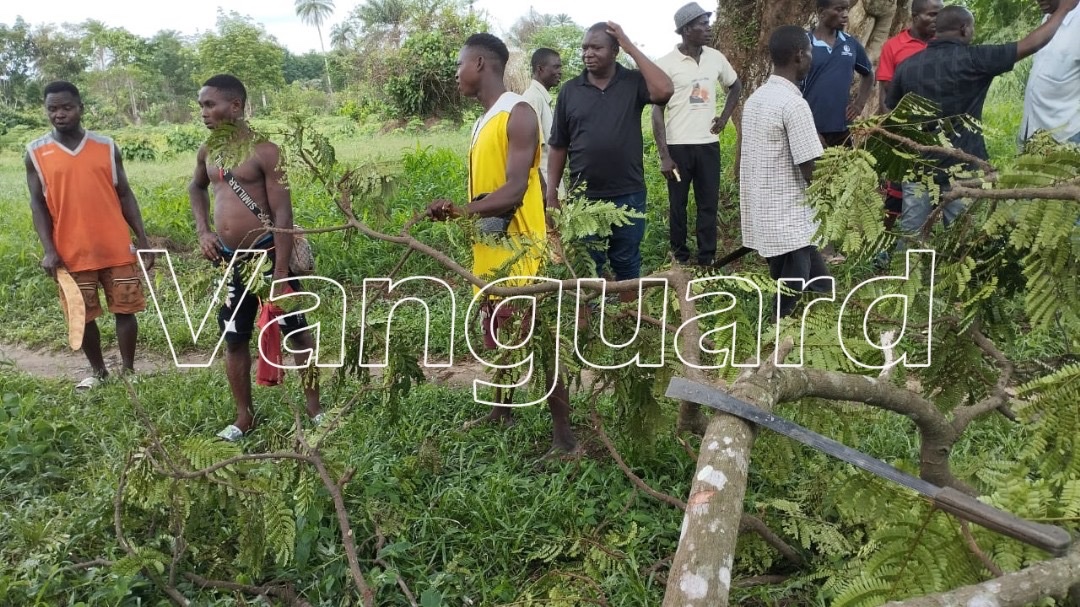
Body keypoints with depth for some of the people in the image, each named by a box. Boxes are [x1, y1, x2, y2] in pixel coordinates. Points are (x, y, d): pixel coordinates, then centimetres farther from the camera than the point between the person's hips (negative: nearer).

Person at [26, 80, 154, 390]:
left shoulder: (107, 146, 2)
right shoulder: (36, 153, 1)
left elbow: (124, 194, 6)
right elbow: (38, 204, 1)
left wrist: (143, 240, 1)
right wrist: (49, 250, -10)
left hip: (116, 248, 0)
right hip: (72, 254, 0)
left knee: (125, 309, 5)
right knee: (82, 316, 10)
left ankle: (128, 370, 21)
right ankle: (98, 371, 28)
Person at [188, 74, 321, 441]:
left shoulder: (264, 151, -12)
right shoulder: (207, 152, 7)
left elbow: (283, 214, -15)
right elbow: (197, 187, 29)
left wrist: (281, 270, -20)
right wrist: (203, 231, 13)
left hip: (267, 254, -6)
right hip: (227, 261, 6)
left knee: (296, 332, 6)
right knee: (233, 339, 11)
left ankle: (314, 407, 20)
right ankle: (244, 416, 25)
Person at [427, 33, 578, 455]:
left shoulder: (518, 115, -14)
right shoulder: (483, 121, 14)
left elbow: (514, 191, -23)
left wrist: (461, 211, -27)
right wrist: (455, 212, 5)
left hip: (519, 251, -9)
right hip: (488, 250, 10)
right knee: (498, 335, 21)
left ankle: (564, 437, 4)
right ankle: (502, 411, 38)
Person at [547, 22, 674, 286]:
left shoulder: (634, 82, -2)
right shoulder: (569, 90, 2)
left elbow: (664, 91, -24)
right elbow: (558, 147, 5)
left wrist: (632, 48, -16)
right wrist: (552, 195, 1)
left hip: (628, 195, -1)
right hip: (583, 196, 1)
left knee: (627, 263, 14)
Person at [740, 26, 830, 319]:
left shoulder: (755, 98, 10)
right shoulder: (794, 104, -18)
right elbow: (809, 169, -17)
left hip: (764, 216, 9)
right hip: (788, 221, -9)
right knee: (791, 307, 1)